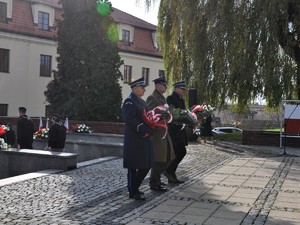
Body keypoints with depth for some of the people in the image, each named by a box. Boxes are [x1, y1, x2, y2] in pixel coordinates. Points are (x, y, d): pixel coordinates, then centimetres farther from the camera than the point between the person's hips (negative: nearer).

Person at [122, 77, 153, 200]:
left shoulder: (141, 101, 17)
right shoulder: (129, 101, -12)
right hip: (134, 140, -9)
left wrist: (149, 129, 5)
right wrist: (144, 130, -22)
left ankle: (134, 187, 27)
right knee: (133, 167, 1)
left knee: (146, 165, 13)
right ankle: (133, 192, 11)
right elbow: (130, 120, -21)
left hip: (144, 139, 9)